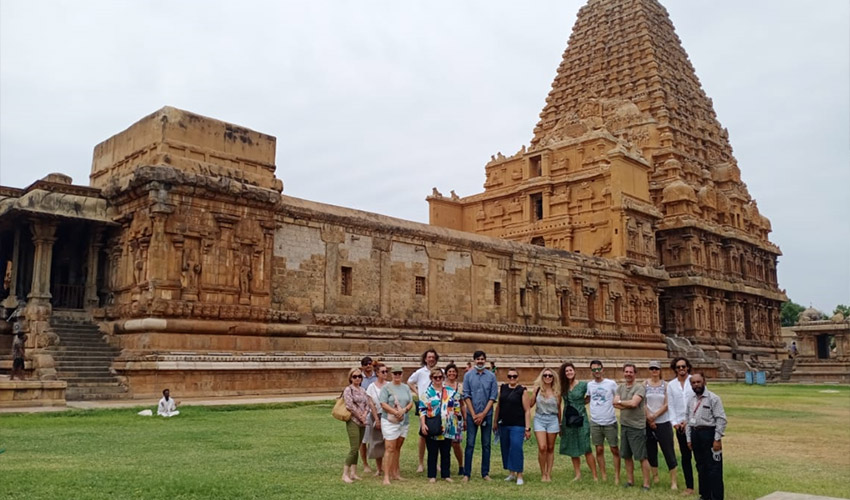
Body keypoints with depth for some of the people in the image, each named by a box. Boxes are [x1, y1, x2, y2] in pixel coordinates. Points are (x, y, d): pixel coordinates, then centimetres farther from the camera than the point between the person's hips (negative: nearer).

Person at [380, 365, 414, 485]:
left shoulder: (406, 388, 13)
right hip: (389, 421, -5)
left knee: (397, 448, 12)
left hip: (404, 421, 6)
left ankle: (395, 473, 21)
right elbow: (383, 404, -11)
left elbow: (411, 403, 10)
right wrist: (396, 412, -17)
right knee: (390, 449, -9)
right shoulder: (386, 387, -4)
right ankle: (386, 476, -8)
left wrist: (404, 410, -10)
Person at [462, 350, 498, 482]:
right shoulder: (468, 375, 0)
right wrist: (474, 414, -8)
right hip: (472, 414, -1)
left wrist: (483, 414, -8)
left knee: (486, 444, 7)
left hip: (487, 414, 1)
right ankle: (466, 473, 5)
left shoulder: (491, 376, 1)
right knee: (470, 444, 0)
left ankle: (485, 473, 15)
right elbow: (466, 396, -2)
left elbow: (493, 396, -1)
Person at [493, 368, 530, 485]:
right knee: (505, 448, 10)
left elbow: (527, 410, -4)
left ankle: (519, 475, -1)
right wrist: (495, 422, 14)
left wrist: (527, 428, -8)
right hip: (503, 425, 5)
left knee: (516, 448, -11)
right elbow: (498, 406, 15)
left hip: (517, 425, -4)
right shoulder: (502, 388, 8)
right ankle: (511, 473, 24)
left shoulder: (521, 391, -3)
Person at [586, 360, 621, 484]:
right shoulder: (589, 385, 5)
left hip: (610, 422, -3)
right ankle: (603, 477, 17)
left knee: (615, 450, 2)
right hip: (595, 422, 3)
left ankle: (617, 477, 13)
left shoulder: (611, 383, -5)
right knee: (599, 450, 8)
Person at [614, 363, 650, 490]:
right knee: (627, 455, 14)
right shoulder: (620, 387, 9)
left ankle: (646, 484, 6)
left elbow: (633, 403, -21)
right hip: (624, 425, 6)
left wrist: (620, 401, -6)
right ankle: (630, 480, 26)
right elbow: (615, 404, -1)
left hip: (637, 427, -6)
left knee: (642, 457, -2)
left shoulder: (640, 387, -9)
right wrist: (628, 405, -14)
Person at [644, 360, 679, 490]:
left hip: (663, 422, -1)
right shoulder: (645, 385, 2)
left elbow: (667, 405, -4)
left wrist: (655, 416, -13)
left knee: (669, 451, -3)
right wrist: (649, 418, -10)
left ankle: (674, 480, 1)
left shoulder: (665, 385, 2)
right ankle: (655, 476, 21)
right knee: (651, 450, 7)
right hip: (648, 423, 1)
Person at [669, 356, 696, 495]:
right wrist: (675, 423, -3)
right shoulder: (671, 385, 7)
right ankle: (689, 487, 16)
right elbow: (670, 406, 8)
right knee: (685, 457, 8)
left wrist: (689, 421, -10)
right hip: (680, 425, 3)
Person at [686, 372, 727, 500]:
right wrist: (689, 439, 15)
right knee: (701, 467, 15)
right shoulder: (691, 400, 12)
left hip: (709, 433, -7)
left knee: (713, 468, -3)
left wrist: (717, 439, -16)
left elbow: (721, 419, -12)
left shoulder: (713, 398, -9)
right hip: (695, 434, 7)